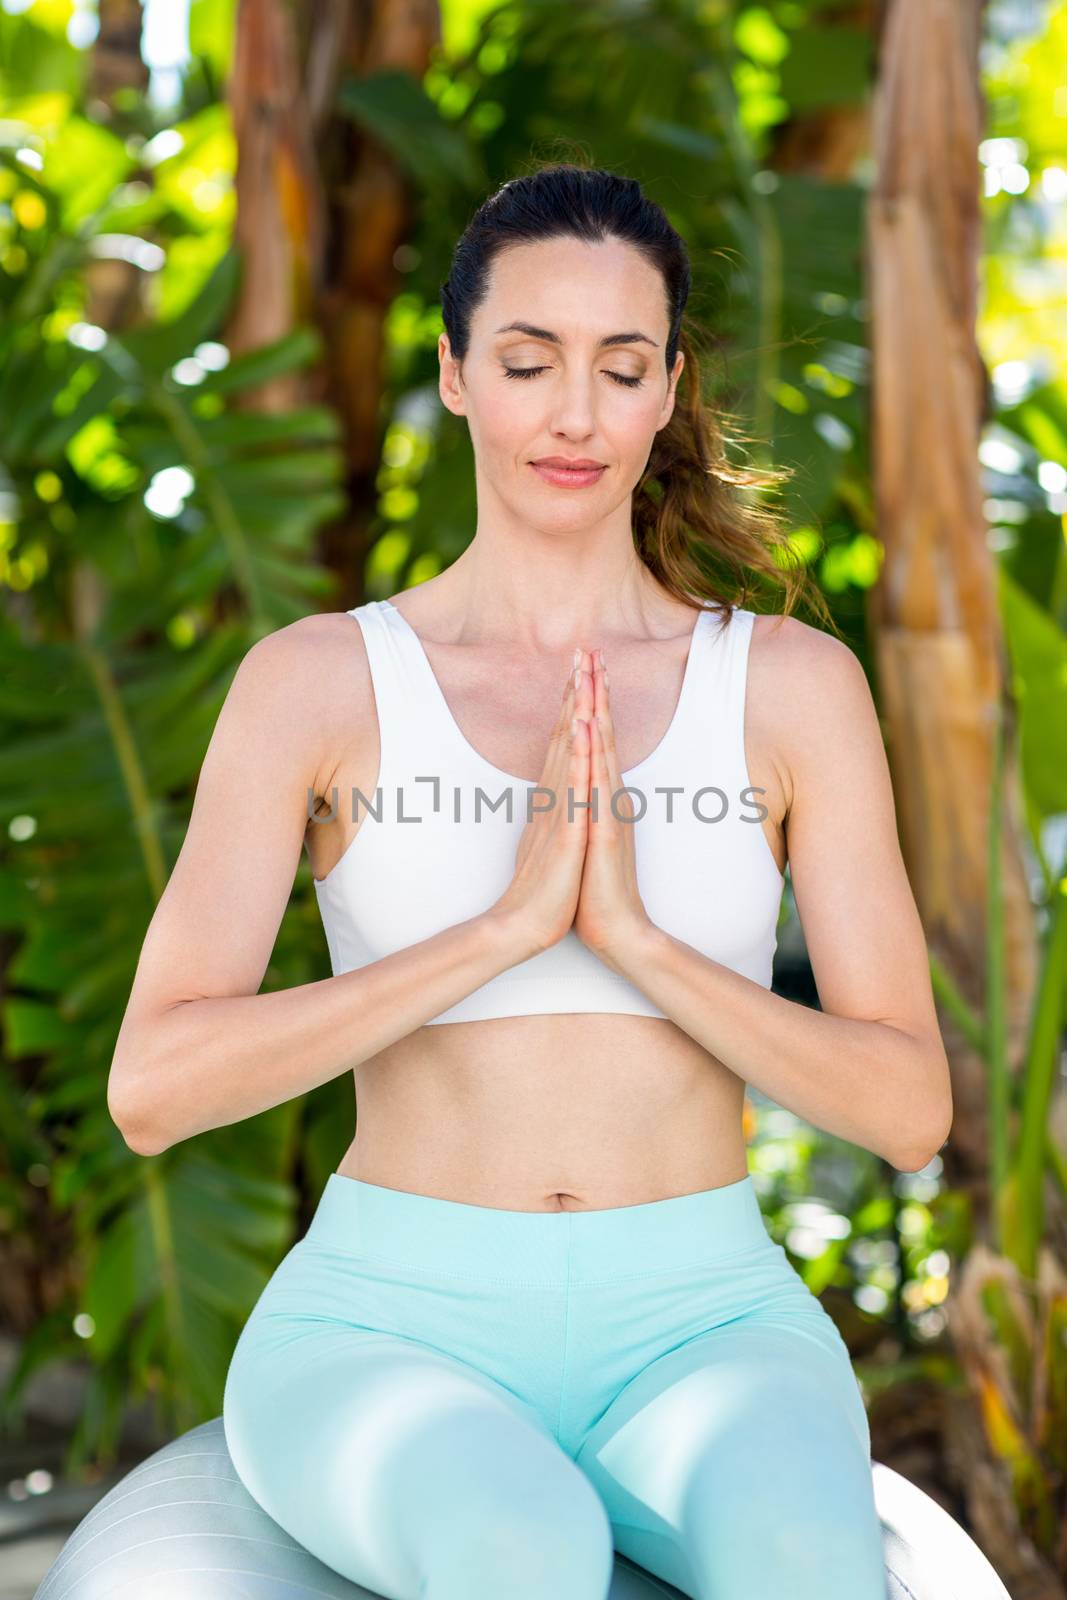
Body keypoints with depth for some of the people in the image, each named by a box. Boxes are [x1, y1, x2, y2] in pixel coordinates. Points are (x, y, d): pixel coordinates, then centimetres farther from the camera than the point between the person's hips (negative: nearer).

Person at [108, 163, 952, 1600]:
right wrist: (510, 923, -19)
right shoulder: (314, 683, -1)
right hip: (398, 1339, -1)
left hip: (698, 1337, 1)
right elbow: (153, 1088, -11)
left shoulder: (796, 683, 3)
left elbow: (911, 1105, -2)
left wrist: (637, 936, -17)